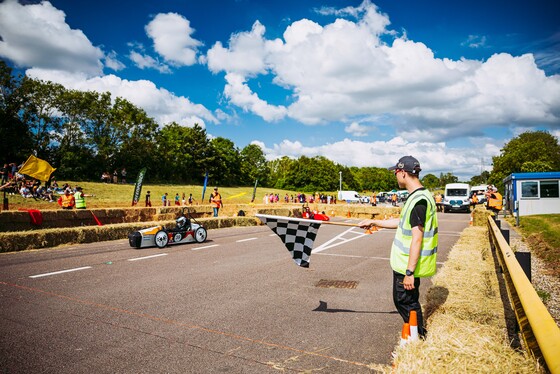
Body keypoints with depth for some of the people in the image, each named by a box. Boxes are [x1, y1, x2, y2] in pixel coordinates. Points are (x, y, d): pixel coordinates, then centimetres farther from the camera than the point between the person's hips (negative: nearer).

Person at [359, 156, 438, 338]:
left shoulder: (419, 200, -23)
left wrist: (409, 272, -23)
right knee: (402, 300, 20)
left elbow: (417, 239, -25)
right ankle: (417, 335, 34)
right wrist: (374, 222, 24)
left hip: (408, 266, -10)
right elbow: (402, 222, 21)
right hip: (404, 263, 10)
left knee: (406, 302, 4)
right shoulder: (415, 196, 9)